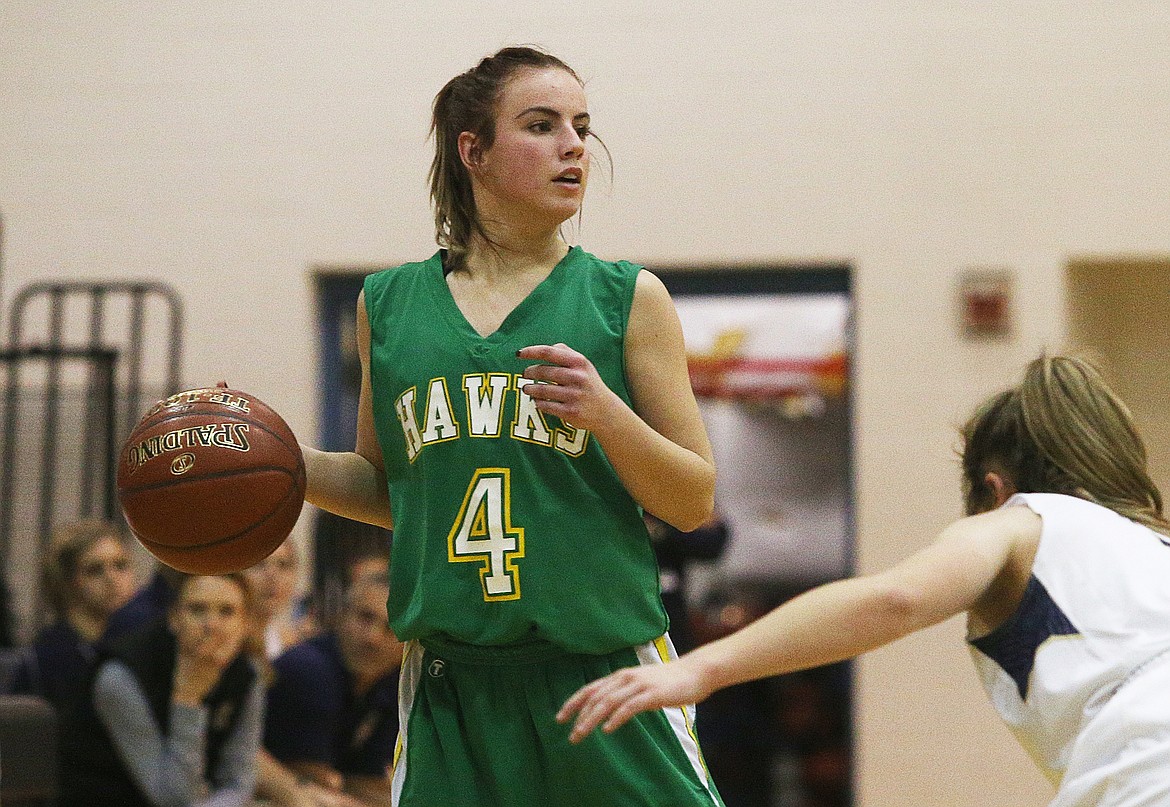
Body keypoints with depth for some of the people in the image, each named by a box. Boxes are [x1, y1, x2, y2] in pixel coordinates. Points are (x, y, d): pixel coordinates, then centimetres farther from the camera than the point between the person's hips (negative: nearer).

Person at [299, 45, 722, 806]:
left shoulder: (627, 298, 1)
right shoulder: (388, 304, 8)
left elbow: (694, 502, 0)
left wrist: (603, 411, -17)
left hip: (606, 671, -1)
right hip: (450, 680, 1)